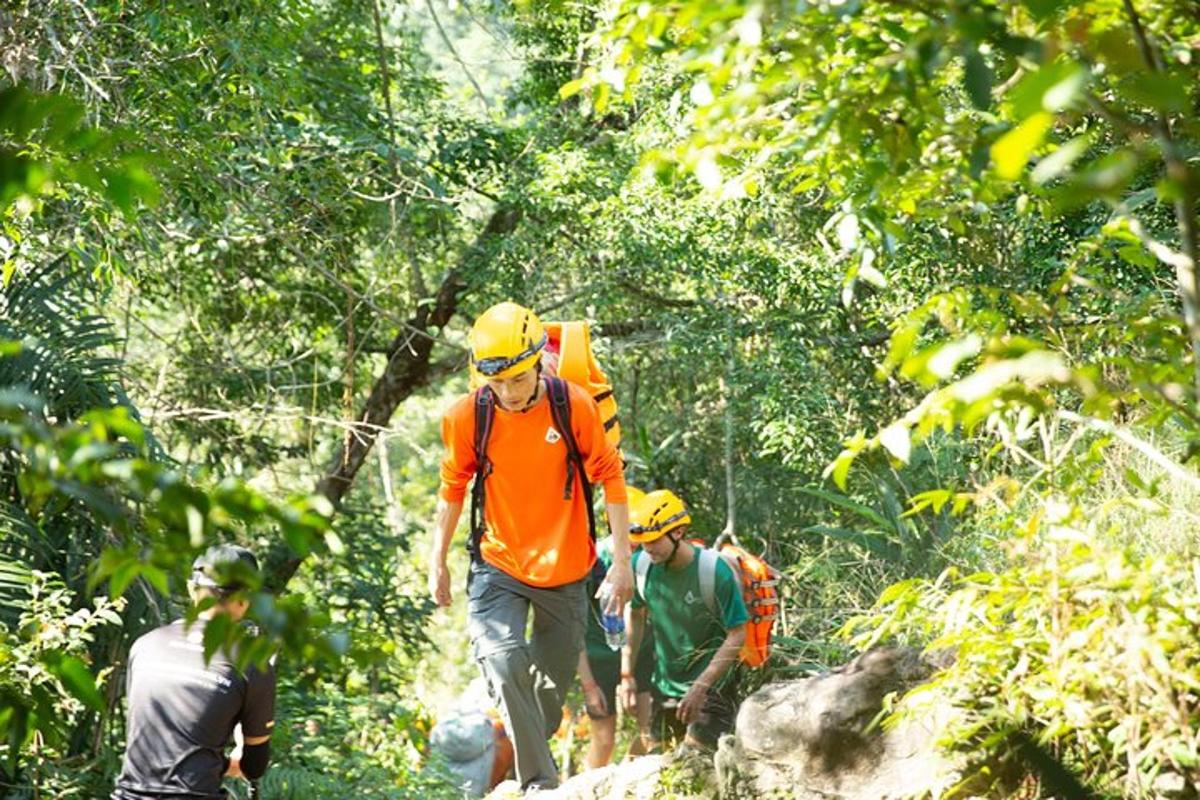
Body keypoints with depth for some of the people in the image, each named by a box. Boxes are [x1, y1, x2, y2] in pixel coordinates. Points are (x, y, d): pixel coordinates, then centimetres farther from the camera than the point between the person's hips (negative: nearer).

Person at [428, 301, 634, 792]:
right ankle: (540, 782, -17)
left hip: (565, 570, 1)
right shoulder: (468, 416, -10)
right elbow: (453, 489, 5)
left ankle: (529, 762, 36)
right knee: (504, 666, -22)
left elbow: (610, 477, -4)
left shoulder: (574, 405, -12)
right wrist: (437, 562, 9)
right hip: (498, 568, -1)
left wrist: (622, 559, -7)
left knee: (553, 683, 11)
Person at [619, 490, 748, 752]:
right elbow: (635, 615, 7)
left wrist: (700, 687, -21)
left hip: (711, 687, -5)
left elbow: (737, 636, -18)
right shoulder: (641, 564, -8)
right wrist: (626, 674, 4)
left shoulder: (714, 571, -21)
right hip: (664, 686, 5)